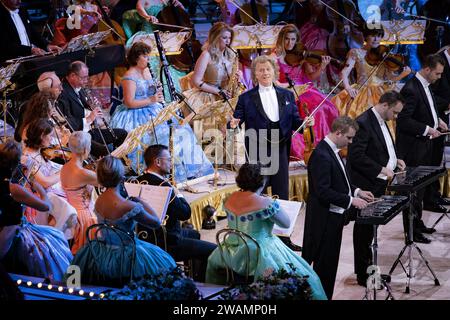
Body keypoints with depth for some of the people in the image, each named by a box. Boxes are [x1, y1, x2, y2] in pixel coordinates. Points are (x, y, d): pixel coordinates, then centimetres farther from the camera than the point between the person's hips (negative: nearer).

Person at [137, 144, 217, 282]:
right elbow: (185, 214, -22)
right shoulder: (163, 186, -26)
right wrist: (178, 194, -6)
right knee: (212, 250, -11)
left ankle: (191, 277, 42)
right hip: (166, 244, -10)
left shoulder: (139, 181, 3)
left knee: (194, 234, 33)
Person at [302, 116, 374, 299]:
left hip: (333, 217, 10)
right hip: (324, 220, -10)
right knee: (324, 265, -1)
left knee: (330, 263, 15)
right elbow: (323, 191, -25)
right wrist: (351, 200, -22)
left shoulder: (332, 150, 10)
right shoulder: (321, 155, -21)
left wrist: (356, 192, 8)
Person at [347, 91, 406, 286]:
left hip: (379, 185, 9)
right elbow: (357, 157, -24)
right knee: (364, 229, 1)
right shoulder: (363, 123, -19)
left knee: (370, 228, 16)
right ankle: (363, 275, 10)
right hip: (366, 186, -9)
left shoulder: (381, 121, 11)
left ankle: (368, 269, 26)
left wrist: (394, 160, 10)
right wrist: (382, 170, -22)